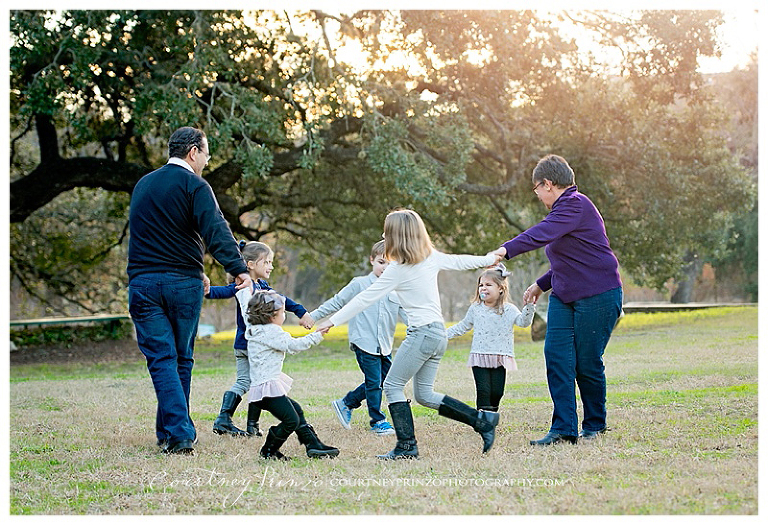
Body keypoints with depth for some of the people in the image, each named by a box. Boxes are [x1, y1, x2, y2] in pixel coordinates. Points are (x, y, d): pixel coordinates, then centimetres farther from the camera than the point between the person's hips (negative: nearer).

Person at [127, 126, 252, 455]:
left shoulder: (143, 185, 17)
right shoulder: (193, 185, -4)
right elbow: (215, 230, -20)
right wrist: (238, 267, -29)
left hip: (143, 282, 3)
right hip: (183, 283, -3)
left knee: (161, 359, -2)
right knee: (181, 359, 12)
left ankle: (178, 434, -15)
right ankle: (170, 433, 16)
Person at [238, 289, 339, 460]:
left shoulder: (252, 327, 13)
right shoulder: (271, 332, -13)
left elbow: (245, 306, 29)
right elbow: (293, 345, -20)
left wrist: (244, 290, 44)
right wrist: (316, 336, -14)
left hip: (259, 386, 11)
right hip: (268, 387, -11)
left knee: (296, 409, 19)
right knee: (291, 420, -12)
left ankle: (314, 445, 18)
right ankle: (268, 450, 1)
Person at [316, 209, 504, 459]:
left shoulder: (398, 269, -12)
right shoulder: (432, 257, 8)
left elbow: (366, 298, -11)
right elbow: (459, 261, 24)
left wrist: (333, 320, -6)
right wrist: (490, 259, 43)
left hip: (421, 333, -8)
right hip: (439, 333, 8)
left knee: (392, 385, 0)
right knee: (425, 394, 15)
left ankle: (407, 446, -2)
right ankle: (481, 419, 10)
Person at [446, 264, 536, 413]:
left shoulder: (508, 310, 2)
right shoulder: (475, 308, 8)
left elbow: (523, 321, -10)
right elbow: (463, 326, 19)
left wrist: (529, 306, -26)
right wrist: (444, 334, 15)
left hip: (500, 358, 0)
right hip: (479, 357, 1)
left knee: (496, 392, 0)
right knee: (483, 391, -9)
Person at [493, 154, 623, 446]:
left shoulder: (575, 205, -14)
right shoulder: (565, 208, 19)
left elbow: (542, 234, -30)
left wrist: (506, 250, -39)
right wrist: (542, 284, 24)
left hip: (598, 296, -10)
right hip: (564, 298, 10)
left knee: (587, 362, -3)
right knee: (556, 355, -4)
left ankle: (594, 424, 17)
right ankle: (564, 428, -6)